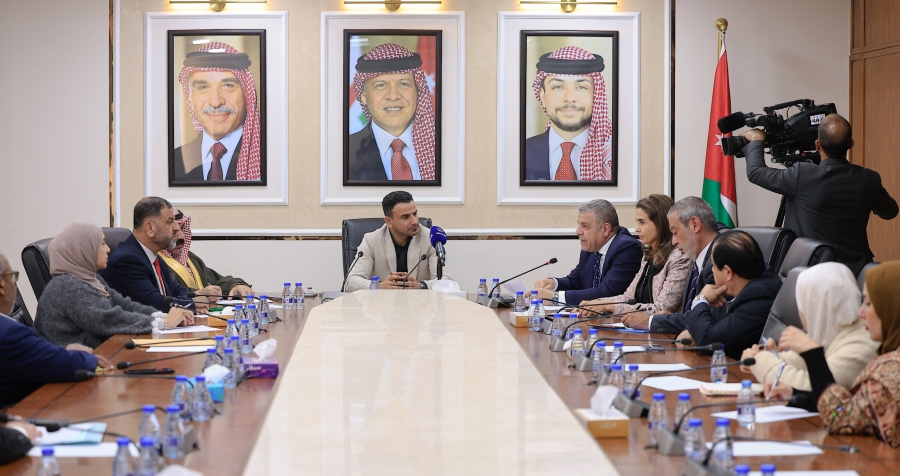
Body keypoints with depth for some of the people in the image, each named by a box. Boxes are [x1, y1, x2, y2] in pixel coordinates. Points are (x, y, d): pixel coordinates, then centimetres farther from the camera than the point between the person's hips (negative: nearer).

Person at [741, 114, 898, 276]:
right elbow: (890, 211, 13)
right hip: (855, 271, 3)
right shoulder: (868, 180, -8)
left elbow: (755, 172, 0)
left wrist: (756, 141, 18)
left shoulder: (802, 175, -16)